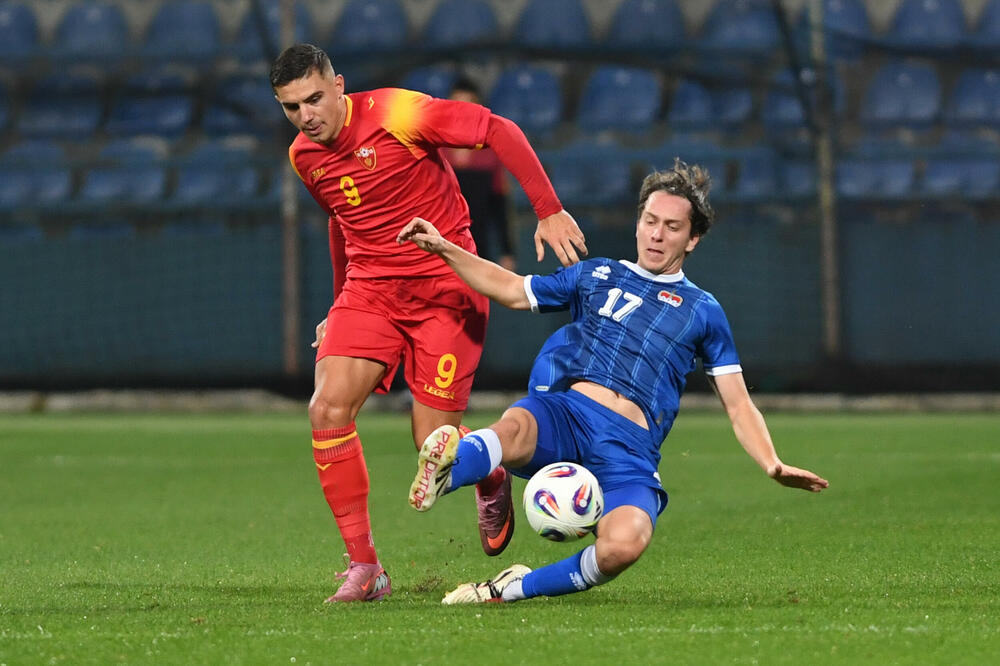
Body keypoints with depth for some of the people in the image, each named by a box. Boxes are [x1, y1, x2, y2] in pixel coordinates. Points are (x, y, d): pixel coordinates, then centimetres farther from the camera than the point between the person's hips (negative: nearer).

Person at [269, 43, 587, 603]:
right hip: (369, 288, 5)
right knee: (328, 409, -18)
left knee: (435, 444, -8)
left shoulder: (396, 114, -16)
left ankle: (493, 484, 31)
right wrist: (339, 304, 26)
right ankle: (364, 567, -10)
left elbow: (499, 131, -14)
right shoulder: (304, 157, 5)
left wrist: (549, 210, -19)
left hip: (443, 287, -5)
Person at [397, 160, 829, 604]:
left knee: (623, 545, -33)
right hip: (562, 411, 1)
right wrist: (443, 249, 22)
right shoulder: (596, 276, 24)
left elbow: (738, 405, 18)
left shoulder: (702, 312, 20)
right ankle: (449, 466, -66)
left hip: (629, 446, -1)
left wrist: (773, 465, 1)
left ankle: (512, 589, -18)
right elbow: (512, 290, 32)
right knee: (512, 432, -38)